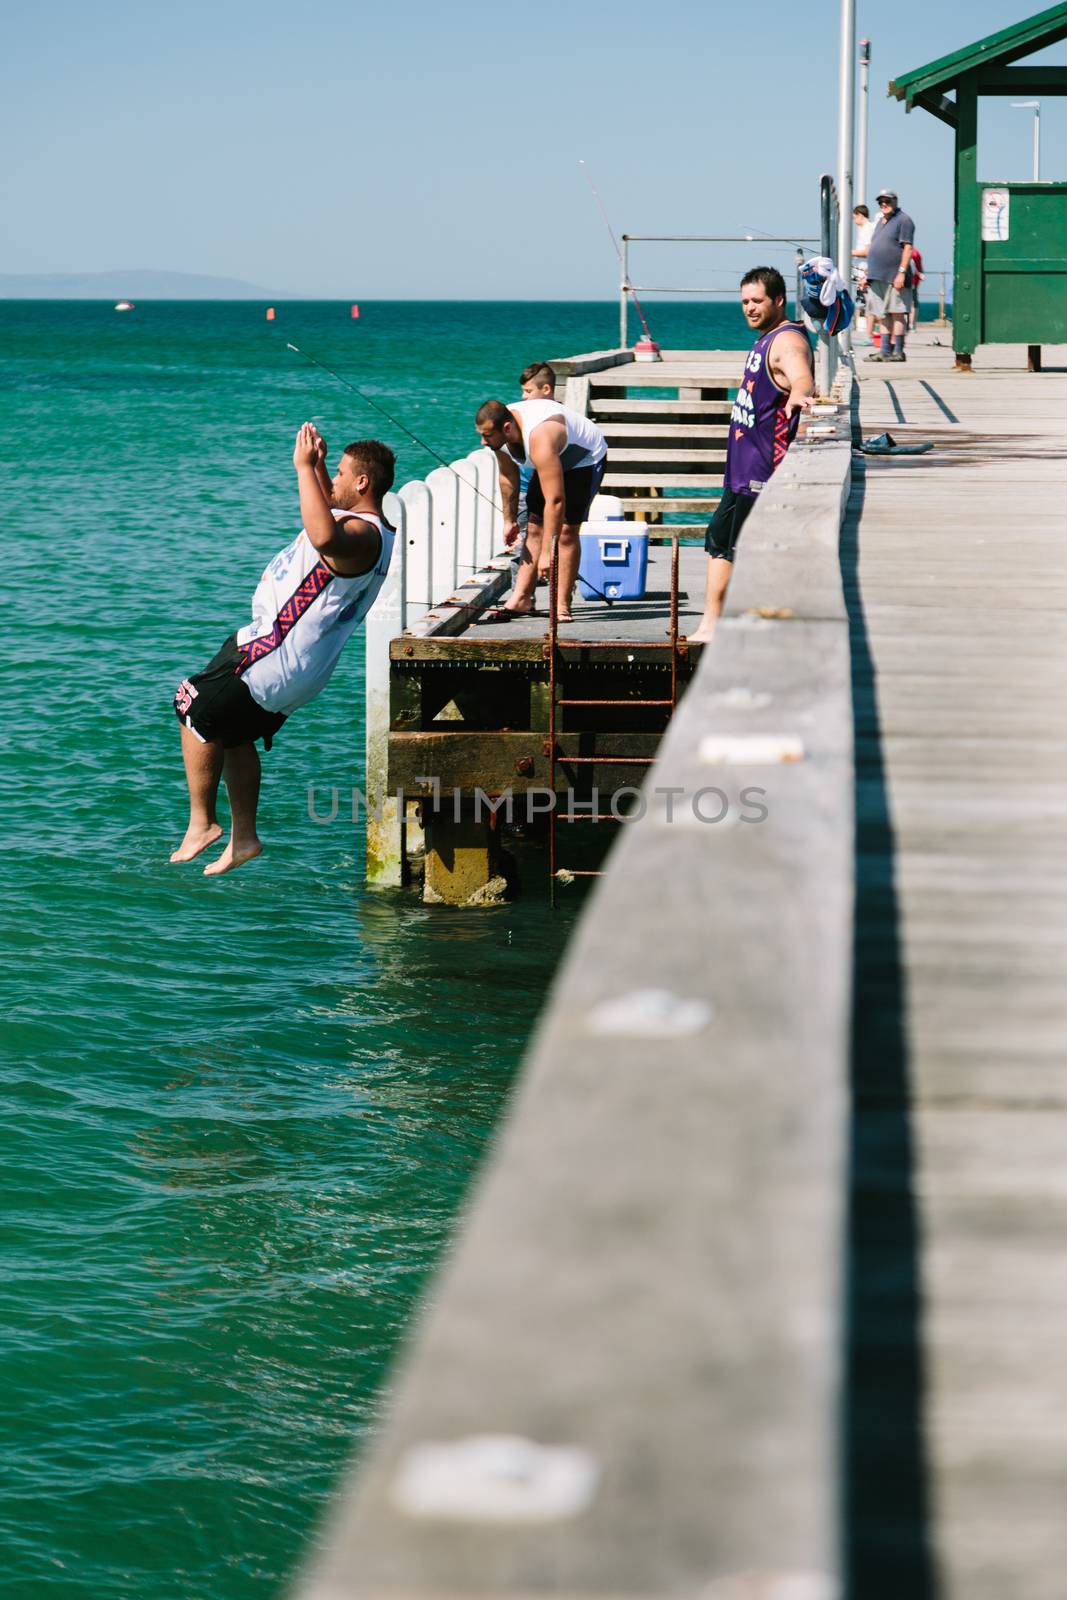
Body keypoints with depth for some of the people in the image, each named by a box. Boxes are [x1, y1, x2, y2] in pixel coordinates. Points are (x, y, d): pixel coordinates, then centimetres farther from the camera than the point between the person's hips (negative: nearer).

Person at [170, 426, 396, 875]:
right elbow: (327, 512, 38)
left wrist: (305, 467, -40)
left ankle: (201, 823, 3)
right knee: (233, 734, 22)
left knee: (196, 711, -4)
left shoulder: (363, 534, -22)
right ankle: (243, 836, 28)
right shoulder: (359, 524, 13)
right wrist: (316, 465, 24)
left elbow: (324, 536, -47)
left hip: (278, 662, -11)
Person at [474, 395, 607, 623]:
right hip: (554, 460, 8)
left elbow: (555, 501, -45)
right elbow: (508, 476, 2)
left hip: (586, 460, -8)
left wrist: (547, 552, -44)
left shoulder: (539, 438, -44)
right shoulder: (498, 433, -19)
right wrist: (509, 520, 7)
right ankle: (521, 599, 4)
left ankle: (562, 606, -13)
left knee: (566, 530, -16)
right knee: (534, 527, 2)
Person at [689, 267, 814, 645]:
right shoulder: (766, 339, 14)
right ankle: (711, 622, 26)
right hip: (743, 469, 11)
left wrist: (798, 395, -63)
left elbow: (802, 377, -42)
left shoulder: (788, 341, -19)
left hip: (763, 470, -11)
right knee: (719, 539, 18)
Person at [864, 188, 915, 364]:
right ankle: (885, 350, 10)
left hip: (894, 276, -8)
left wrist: (902, 272, -20)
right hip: (879, 277, 8)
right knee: (883, 315, 8)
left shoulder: (903, 220, -5)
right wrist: (868, 275, 21)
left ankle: (898, 351, -5)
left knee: (897, 313, -6)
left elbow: (907, 248, -12)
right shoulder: (881, 222, 21)